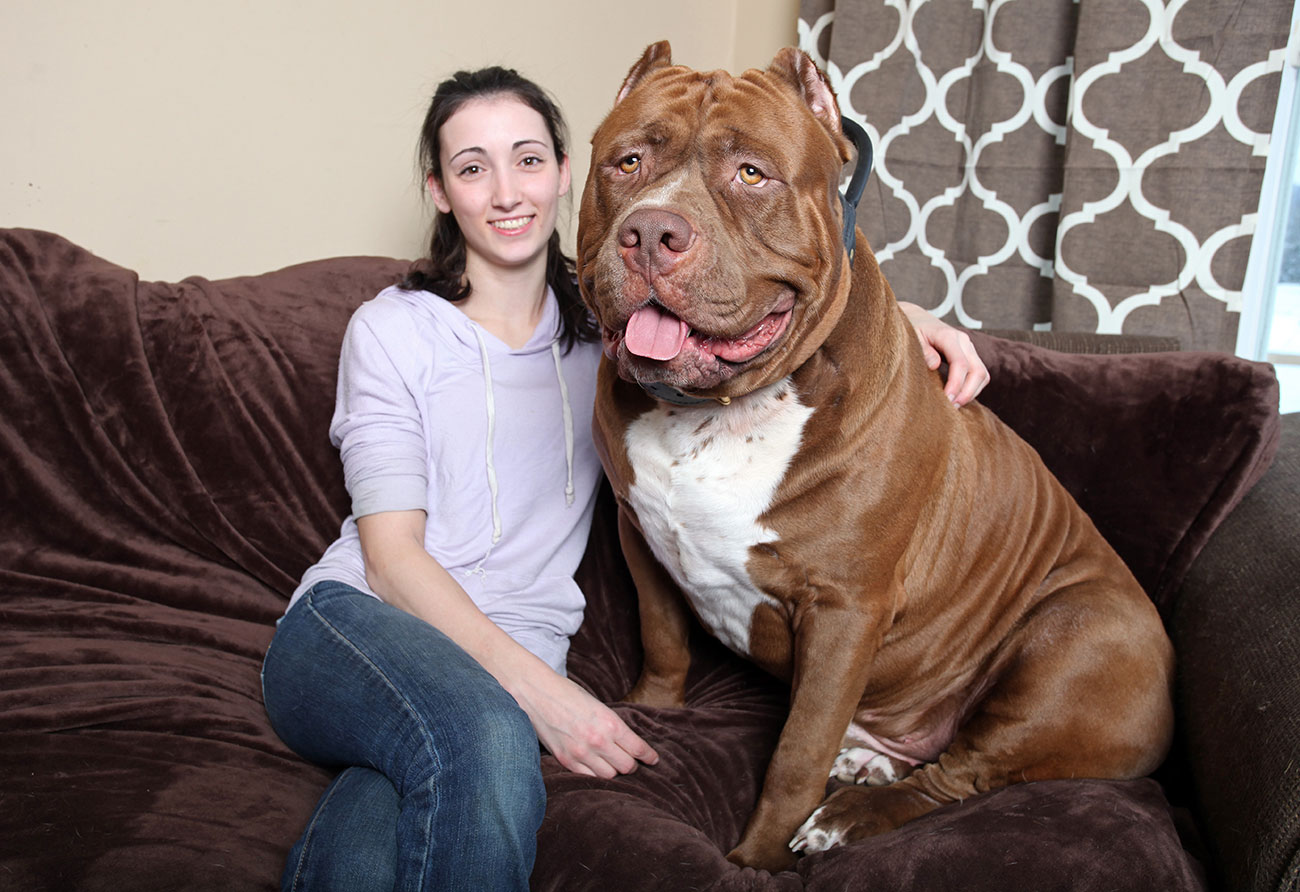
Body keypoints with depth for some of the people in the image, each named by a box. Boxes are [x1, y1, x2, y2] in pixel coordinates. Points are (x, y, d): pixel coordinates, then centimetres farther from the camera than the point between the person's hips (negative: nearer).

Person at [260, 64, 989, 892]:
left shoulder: (605, 318, 12)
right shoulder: (392, 328, 2)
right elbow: (392, 553, -6)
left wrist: (896, 312, -10)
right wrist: (538, 689, -19)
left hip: (517, 655, 1)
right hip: (356, 617, -1)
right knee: (486, 739, -37)